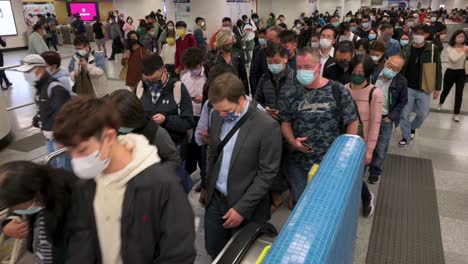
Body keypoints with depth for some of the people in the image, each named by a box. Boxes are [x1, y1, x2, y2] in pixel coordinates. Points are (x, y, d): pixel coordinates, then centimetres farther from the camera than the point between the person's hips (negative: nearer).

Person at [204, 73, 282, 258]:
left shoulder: (267, 126, -20)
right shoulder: (217, 116, -3)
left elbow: (267, 173, -17)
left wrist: (242, 208, -17)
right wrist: (209, 186, 12)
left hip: (246, 207, -4)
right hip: (215, 199, 5)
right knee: (213, 251, 16)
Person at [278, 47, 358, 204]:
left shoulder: (338, 91, -8)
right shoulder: (292, 95, 0)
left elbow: (352, 122, -5)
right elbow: (285, 122, 5)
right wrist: (292, 141, -13)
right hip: (298, 162, 2)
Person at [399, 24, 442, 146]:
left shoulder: (433, 50, -5)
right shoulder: (407, 49, 0)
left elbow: (438, 70, -1)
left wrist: (437, 88, -3)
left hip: (424, 88, -1)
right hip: (407, 87, 1)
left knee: (423, 113, 9)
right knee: (404, 114, 2)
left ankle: (413, 127, 39)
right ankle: (406, 136, 20)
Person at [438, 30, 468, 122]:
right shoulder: (450, 48, -9)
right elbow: (454, 59, -24)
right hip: (450, 72, -1)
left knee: (459, 93, -4)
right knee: (446, 90, 17)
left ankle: (456, 114, 6)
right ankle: (440, 103, 48)